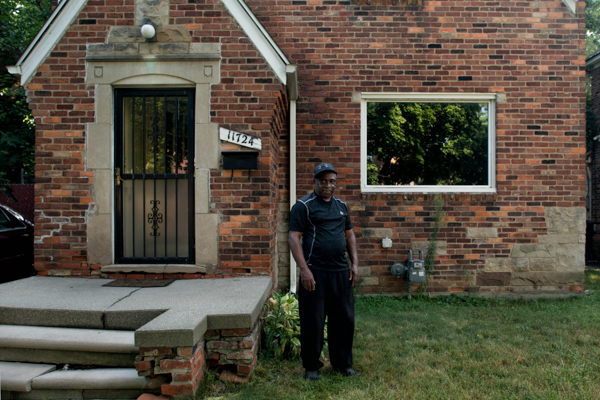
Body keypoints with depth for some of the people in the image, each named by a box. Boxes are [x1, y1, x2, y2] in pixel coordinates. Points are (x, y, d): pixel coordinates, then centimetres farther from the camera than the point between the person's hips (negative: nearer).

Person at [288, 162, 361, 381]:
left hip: (340, 272, 6)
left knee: (344, 320, 11)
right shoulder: (303, 205, -5)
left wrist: (354, 264, 10)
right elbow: (294, 237, -10)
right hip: (315, 272, -5)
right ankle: (311, 367, 21)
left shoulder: (341, 205, 14)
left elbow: (350, 235, 19)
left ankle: (343, 364, 27)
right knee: (313, 322, 4)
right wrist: (304, 269, -17)